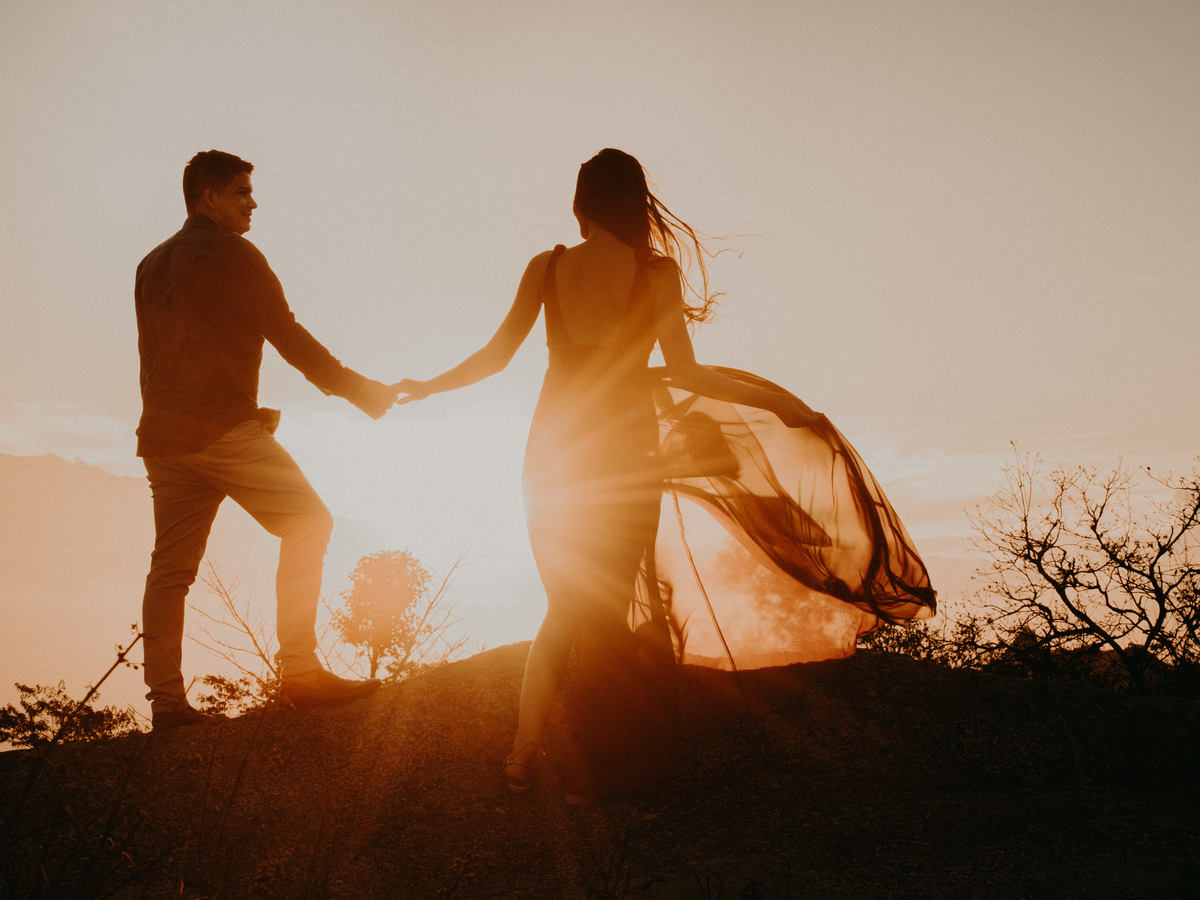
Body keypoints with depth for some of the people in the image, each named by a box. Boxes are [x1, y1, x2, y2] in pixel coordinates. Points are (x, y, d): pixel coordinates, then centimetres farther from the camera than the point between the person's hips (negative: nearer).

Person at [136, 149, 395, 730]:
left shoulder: (153, 264, 21)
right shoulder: (233, 255, -4)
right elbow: (288, 337, -7)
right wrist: (361, 391, -2)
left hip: (163, 436, 8)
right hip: (225, 429, -8)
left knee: (171, 567, 6)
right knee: (306, 523, -3)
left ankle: (166, 701, 3)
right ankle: (300, 672, -10)